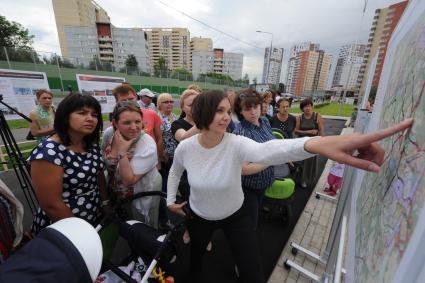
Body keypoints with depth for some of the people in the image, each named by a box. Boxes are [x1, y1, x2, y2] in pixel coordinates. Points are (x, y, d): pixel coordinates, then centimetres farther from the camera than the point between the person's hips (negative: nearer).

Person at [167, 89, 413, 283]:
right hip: (199, 217, 3)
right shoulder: (185, 148, -20)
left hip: (235, 215, -2)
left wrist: (316, 144, -70)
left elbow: (267, 150, -52)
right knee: (196, 253, 32)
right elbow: (175, 172, 2)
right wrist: (171, 200, 9)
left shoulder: (236, 144, -30)